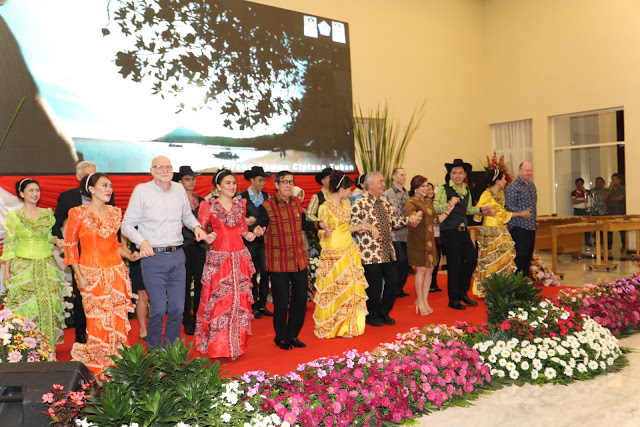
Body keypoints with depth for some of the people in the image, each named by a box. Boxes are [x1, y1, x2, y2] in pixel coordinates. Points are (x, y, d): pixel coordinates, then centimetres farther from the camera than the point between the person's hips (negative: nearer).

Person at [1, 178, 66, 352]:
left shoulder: (47, 213, 8)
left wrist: (56, 240, -3)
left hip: (47, 265, 3)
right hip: (23, 266, -3)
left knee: (49, 305, 2)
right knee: (26, 306, -3)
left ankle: (48, 346, 12)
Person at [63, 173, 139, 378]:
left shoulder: (115, 213, 9)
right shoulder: (78, 213, -5)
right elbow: (70, 245, -3)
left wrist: (129, 255, 1)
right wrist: (79, 276, -8)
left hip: (116, 271, 5)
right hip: (92, 273, -4)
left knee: (119, 319, 4)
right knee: (98, 320, -3)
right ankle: (98, 371, 13)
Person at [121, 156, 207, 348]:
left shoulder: (179, 189, 10)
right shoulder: (141, 190, -3)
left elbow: (187, 215, 26)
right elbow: (127, 224, -2)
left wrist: (196, 226, 5)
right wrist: (142, 241, -19)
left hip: (177, 255, 5)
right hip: (153, 256, -4)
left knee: (177, 308, 8)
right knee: (158, 309, -6)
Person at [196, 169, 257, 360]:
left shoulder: (240, 204, 10)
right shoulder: (208, 206, -3)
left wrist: (248, 235, 2)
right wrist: (206, 237, -21)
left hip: (240, 257, 4)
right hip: (218, 259, -4)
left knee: (240, 301, 5)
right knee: (218, 301, -2)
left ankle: (236, 345, 17)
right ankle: (217, 347, 11)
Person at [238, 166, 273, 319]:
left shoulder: (267, 196, 9)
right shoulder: (242, 197, -3)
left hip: (264, 239, 3)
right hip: (249, 241, -3)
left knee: (265, 272, 3)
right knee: (252, 274, 6)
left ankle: (262, 305, 16)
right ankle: (254, 306, 17)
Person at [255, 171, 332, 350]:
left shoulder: (296, 203, 9)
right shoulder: (266, 207, -9)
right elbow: (259, 227, -10)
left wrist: (319, 224, 7)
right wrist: (258, 230, -33)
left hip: (299, 260, 6)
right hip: (278, 262, -6)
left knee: (301, 300, 10)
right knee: (281, 302, 1)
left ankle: (292, 335, 28)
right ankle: (281, 338, 21)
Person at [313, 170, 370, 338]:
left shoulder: (346, 203, 10)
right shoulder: (325, 207, -12)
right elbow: (321, 233, -9)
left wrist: (359, 227, 5)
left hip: (350, 249, 7)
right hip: (334, 253, -7)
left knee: (352, 287, 8)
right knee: (336, 289, 0)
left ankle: (349, 325, 21)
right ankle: (335, 326, 16)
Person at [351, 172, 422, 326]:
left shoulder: (385, 202, 14)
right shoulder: (360, 204, -10)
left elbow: (393, 221, 17)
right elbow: (353, 226, -14)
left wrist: (409, 219, 3)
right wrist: (369, 227, -27)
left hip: (387, 251, 7)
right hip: (370, 253, -7)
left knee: (393, 282, 9)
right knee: (374, 286, 1)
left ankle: (384, 313, 28)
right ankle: (372, 316, 21)